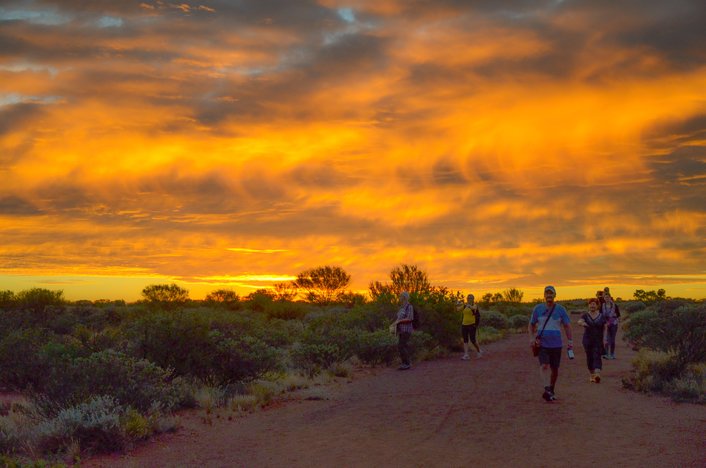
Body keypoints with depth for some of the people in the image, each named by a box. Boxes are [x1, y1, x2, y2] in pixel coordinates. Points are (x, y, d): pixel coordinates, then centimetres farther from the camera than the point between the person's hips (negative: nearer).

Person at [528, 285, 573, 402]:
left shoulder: (560, 309, 4)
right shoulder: (538, 308, 5)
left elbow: (567, 326, 6)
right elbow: (531, 325, 14)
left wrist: (570, 340, -4)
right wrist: (532, 337, -2)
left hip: (556, 344, 1)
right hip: (542, 343, -1)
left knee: (554, 369, 7)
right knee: (544, 365, -20)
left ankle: (551, 391, 25)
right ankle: (547, 389, -33)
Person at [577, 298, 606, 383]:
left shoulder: (601, 317, 4)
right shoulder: (585, 315, 2)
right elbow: (579, 321, -18)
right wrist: (582, 323, -42)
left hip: (598, 341, -1)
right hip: (587, 341, 1)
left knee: (597, 357, -15)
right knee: (589, 358, 6)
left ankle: (597, 375, -30)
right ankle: (592, 375, 24)